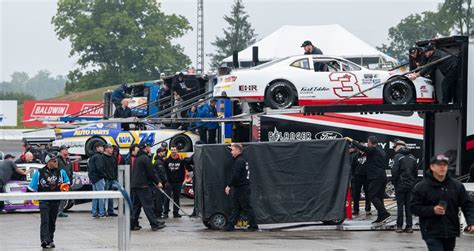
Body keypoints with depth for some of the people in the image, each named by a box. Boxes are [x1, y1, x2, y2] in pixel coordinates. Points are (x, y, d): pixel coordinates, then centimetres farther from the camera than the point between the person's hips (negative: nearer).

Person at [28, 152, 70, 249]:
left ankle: (50, 240, 20)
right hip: (44, 200, -4)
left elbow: (67, 182, 17)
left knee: (52, 222, 11)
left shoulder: (61, 172, 5)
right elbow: (32, 187, 4)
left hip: (55, 201, 4)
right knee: (45, 221, -15)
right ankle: (45, 240, -23)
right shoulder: (39, 173, -3)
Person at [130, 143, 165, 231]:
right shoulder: (145, 158, -12)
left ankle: (133, 224, 10)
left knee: (136, 205, 12)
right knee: (148, 204, -7)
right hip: (143, 185, -9)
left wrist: (153, 181, 20)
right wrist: (158, 182, -1)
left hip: (134, 185, 9)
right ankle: (155, 224, -6)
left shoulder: (137, 158, 18)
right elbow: (151, 172, -12)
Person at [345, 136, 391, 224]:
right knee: (379, 197, 10)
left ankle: (384, 213, -19)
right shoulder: (382, 152, 20)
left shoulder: (373, 150, -8)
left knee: (372, 196, -10)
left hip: (376, 177, -9)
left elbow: (362, 147, -15)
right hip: (383, 177, 9)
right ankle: (381, 218, 7)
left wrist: (352, 140, -3)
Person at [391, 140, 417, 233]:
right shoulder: (412, 157, 8)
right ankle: (409, 226, 8)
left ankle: (399, 226, 0)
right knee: (409, 205, 8)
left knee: (400, 205, 0)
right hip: (410, 185, 5)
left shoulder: (397, 156, -10)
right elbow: (416, 171, 9)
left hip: (400, 185, -5)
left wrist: (393, 181, -2)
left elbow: (394, 171, -15)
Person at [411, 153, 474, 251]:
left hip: (451, 233, 4)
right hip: (432, 234, -4)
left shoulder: (457, 186, 4)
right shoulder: (421, 187, -4)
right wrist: (432, 210, -19)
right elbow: (414, 207, -5)